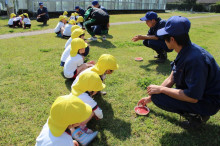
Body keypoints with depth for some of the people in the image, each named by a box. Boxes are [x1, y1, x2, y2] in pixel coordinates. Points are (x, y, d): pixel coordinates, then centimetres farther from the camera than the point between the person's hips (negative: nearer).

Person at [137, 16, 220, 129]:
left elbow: (193, 97, -30)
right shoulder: (185, 51, -1)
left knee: (158, 97, -22)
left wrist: (160, 89, -22)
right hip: (196, 92, 9)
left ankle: (198, 116, -5)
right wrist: (150, 97, 10)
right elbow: (171, 79, 7)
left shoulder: (194, 59, -32)